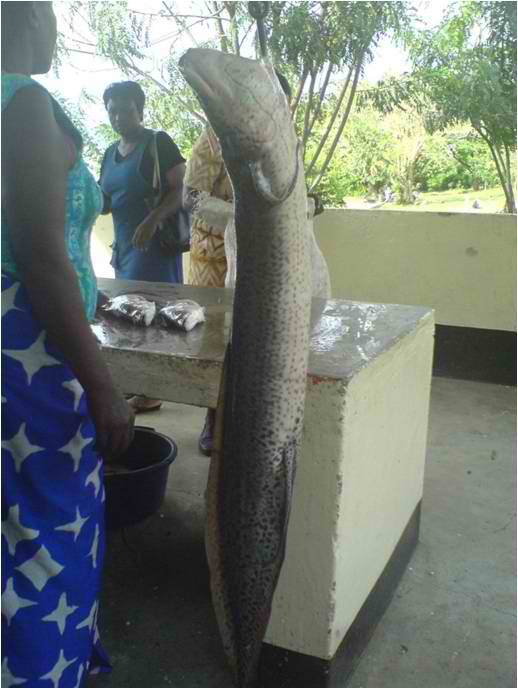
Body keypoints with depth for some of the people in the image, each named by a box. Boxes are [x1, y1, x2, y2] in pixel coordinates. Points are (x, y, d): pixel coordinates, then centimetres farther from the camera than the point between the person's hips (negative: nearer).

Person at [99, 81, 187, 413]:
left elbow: (181, 190, -13)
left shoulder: (158, 143, -7)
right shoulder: (111, 153, 15)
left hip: (156, 243, -7)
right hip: (124, 245, 7)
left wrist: (153, 220, -26)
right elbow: (104, 202, 21)